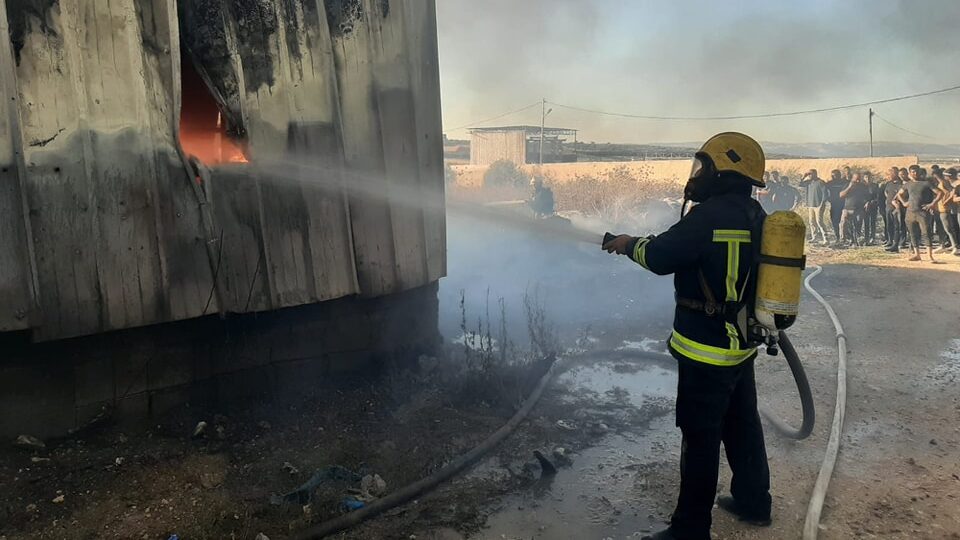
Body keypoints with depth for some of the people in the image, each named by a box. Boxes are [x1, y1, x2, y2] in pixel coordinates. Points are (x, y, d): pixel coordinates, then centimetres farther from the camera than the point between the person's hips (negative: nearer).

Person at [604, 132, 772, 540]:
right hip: (742, 342, 9)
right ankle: (753, 503, 39)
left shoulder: (712, 213, -20)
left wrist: (631, 244, -2)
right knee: (742, 425, 22)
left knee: (701, 438, -1)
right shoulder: (755, 215, 8)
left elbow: (661, 257, -21)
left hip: (707, 349, -9)